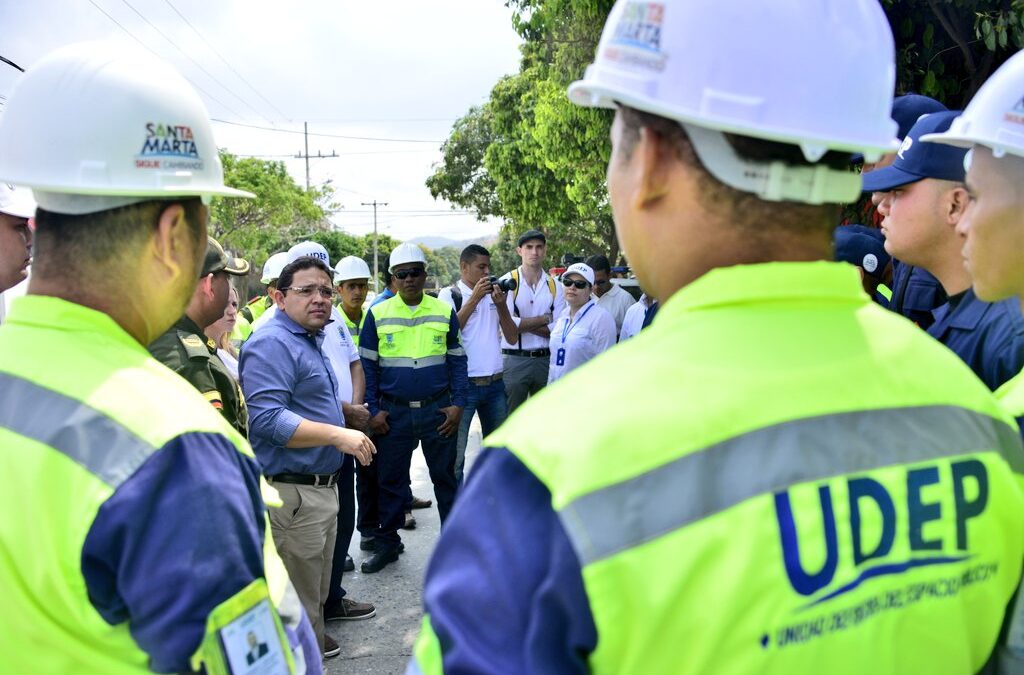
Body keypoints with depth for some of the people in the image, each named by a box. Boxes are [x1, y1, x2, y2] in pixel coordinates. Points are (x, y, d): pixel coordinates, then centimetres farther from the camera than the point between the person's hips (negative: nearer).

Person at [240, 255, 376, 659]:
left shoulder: (311, 339, 15)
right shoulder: (272, 343, -18)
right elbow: (266, 418, -29)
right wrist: (337, 435, -28)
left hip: (322, 487, 10)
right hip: (293, 493, -10)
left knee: (317, 589, 24)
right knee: (298, 599, 1)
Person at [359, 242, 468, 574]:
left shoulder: (445, 312, 3)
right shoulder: (377, 314, 1)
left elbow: (457, 360, 7)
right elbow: (367, 365, 4)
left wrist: (457, 404, -2)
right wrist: (373, 409, -3)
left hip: (438, 410, 0)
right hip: (393, 412, 0)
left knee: (445, 477, 8)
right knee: (390, 480, 8)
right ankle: (387, 543, 21)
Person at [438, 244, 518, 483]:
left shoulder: (494, 295, 12)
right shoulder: (449, 295, -1)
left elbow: (512, 337, 8)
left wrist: (501, 305, -7)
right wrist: (475, 298, -16)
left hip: (495, 383, 5)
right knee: (455, 452, -3)